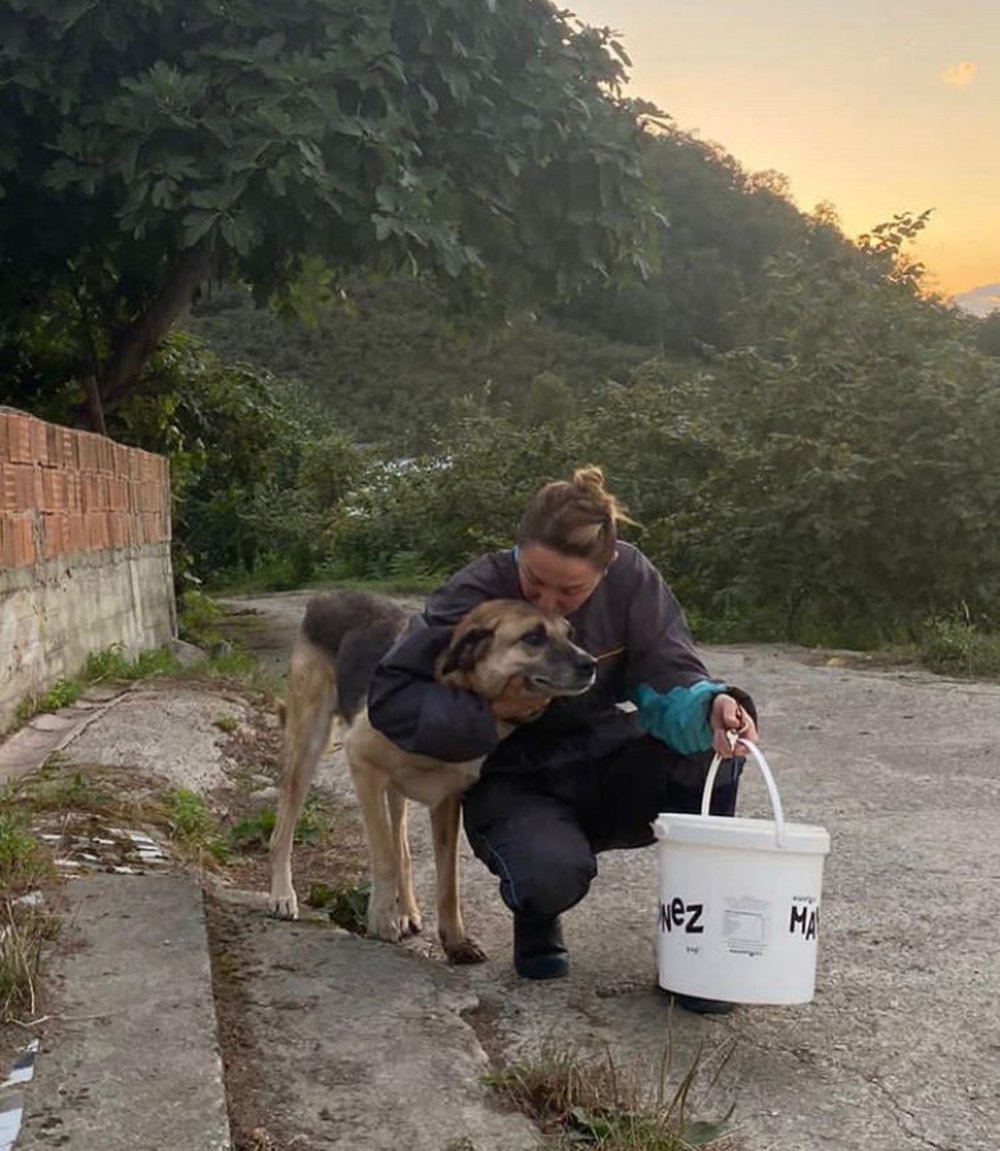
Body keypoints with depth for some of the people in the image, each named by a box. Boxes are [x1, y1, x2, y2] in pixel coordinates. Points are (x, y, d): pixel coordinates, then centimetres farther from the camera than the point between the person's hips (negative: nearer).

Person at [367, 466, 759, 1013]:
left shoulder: (632, 578, -11)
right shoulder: (478, 593, -19)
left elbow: (668, 679, -18)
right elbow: (389, 697, -15)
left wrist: (711, 705, -42)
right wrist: (489, 712, -28)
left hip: (606, 772, 3)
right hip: (514, 784, -3)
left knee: (712, 743, -27)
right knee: (552, 871, -36)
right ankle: (536, 919, 6)